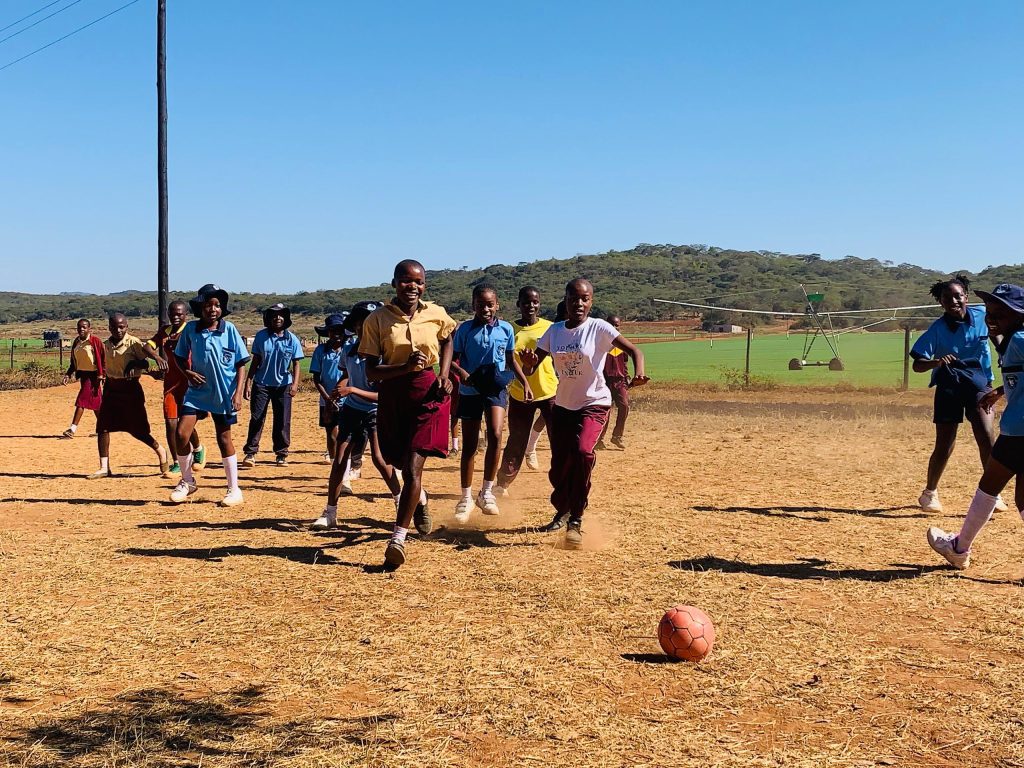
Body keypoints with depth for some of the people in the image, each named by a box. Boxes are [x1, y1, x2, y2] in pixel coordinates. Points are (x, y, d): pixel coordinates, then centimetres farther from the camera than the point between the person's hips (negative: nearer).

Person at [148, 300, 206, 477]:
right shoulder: (164, 331, 11)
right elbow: (148, 346, 1)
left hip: (188, 382, -4)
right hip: (170, 383, 5)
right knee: (170, 424, -1)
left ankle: (198, 449, 23)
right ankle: (176, 463, 12)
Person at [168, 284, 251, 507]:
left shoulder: (229, 329, -8)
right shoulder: (190, 329, -3)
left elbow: (240, 364, -5)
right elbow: (180, 357, 10)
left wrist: (238, 392, -12)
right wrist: (188, 372, -10)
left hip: (223, 393, -2)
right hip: (197, 391, 2)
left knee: (224, 439, 6)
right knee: (181, 434, -7)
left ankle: (234, 489, 19)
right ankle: (187, 481, 16)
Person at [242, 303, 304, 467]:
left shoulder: (292, 339, -4)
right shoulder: (261, 336, -3)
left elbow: (296, 363, -3)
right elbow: (255, 361, 1)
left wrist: (295, 383, -17)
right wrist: (248, 383, -3)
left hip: (283, 385, 0)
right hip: (261, 384, 0)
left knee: (283, 420, 4)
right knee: (256, 418, -2)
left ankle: (281, 454, 14)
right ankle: (250, 453, 1)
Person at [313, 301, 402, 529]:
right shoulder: (349, 348, -5)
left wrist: (352, 390, -30)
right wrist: (338, 388, 0)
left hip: (376, 412, -5)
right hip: (351, 410, 5)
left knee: (379, 458, -19)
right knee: (339, 460, 0)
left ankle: (401, 502, 1)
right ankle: (330, 513, 9)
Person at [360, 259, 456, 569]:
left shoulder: (436, 314, -2)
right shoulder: (377, 319, -7)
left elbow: (447, 340, 21)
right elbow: (371, 372, -9)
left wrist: (444, 375, 5)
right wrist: (405, 367, -25)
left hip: (428, 393, -1)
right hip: (392, 395, 1)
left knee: (413, 466, -13)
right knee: (401, 463, 18)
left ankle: (398, 538, -12)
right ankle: (420, 500, 52)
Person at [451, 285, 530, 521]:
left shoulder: (506, 329, -1)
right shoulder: (465, 329, -6)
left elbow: (511, 360, 11)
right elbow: (452, 358, -2)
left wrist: (525, 383, 7)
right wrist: (463, 373, -21)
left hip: (496, 389, 0)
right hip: (470, 391, 0)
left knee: (495, 435, -20)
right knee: (470, 445, 6)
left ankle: (487, 491, -6)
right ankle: (466, 497, 19)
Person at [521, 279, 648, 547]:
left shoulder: (598, 328, -11)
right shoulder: (554, 331, 1)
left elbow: (633, 350, -18)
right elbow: (529, 370, 1)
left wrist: (638, 374, -39)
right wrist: (528, 362, -24)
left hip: (594, 404, -4)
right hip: (563, 405, 4)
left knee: (583, 451, -28)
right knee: (559, 465, 8)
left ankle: (576, 520, -15)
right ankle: (562, 510, 40)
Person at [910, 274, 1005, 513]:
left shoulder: (982, 315, -6)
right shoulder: (937, 329, -12)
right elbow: (917, 365, -16)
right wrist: (936, 362, -35)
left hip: (979, 382, 2)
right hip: (949, 387, -1)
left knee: (986, 435, -15)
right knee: (944, 447, 1)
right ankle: (930, 493, 22)